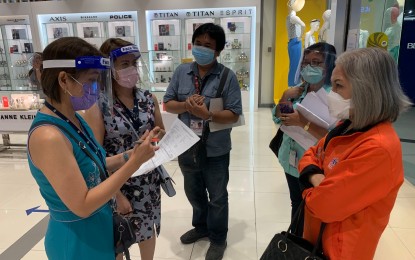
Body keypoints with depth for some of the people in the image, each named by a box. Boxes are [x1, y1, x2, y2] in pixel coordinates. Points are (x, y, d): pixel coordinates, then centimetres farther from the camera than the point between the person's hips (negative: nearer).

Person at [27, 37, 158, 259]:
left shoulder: (73, 120, -2)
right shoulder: (48, 136, -28)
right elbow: (82, 205, -27)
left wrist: (130, 155, -6)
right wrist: (134, 162, -27)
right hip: (77, 240, -7)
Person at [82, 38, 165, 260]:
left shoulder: (148, 99, -3)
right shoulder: (98, 106, -16)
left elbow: (162, 136, 8)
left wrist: (158, 137, -14)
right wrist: (116, 194, -15)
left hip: (148, 181, 4)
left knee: (148, 230, 23)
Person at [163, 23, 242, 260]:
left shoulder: (228, 77, -12)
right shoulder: (182, 72, 0)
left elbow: (234, 115, -15)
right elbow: (168, 103, 0)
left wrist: (208, 114, -31)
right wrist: (185, 105, -21)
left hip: (215, 151, -4)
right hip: (187, 148, 4)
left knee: (217, 197, 15)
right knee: (194, 193, 25)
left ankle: (218, 239, 38)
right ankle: (201, 226, 51)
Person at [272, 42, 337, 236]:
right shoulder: (298, 91, 2)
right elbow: (278, 119, 7)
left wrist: (303, 122, -28)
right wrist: (285, 97, -8)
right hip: (292, 162, 7)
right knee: (296, 206, 24)